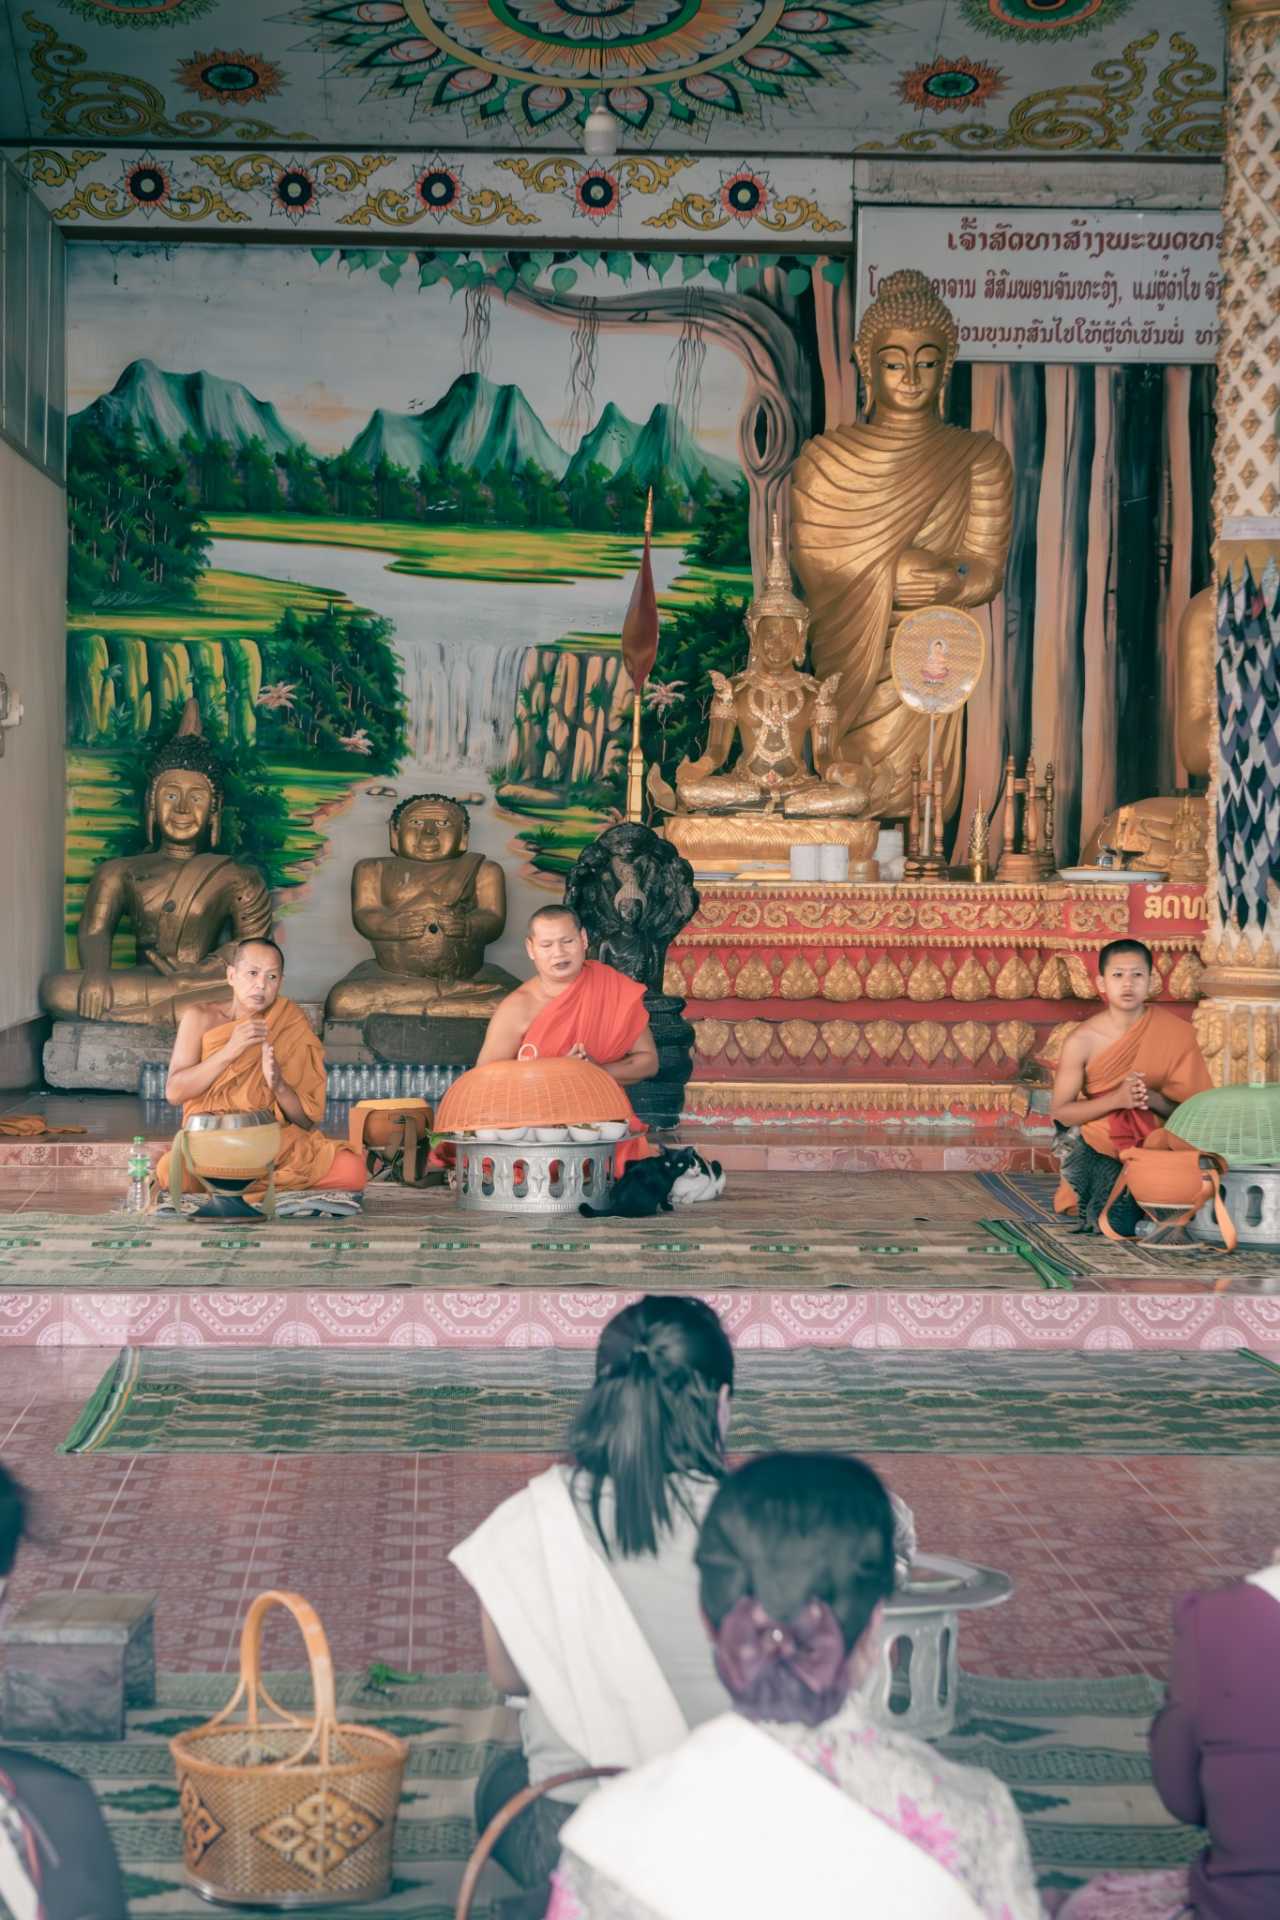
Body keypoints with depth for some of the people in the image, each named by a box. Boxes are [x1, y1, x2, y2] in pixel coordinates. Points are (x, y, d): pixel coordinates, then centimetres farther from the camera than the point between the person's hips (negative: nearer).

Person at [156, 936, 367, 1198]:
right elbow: (174, 1092, -9)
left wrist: (279, 1086, -19)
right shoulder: (201, 1019, 3)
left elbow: (308, 1121, 1)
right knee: (170, 1171, -37)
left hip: (278, 1145, 1)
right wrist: (229, 1051, -19)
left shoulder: (291, 1027, 3)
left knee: (352, 1171, -28)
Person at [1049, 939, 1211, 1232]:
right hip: (1097, 1148, -1)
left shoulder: (1175, 1033, -7)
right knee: (1118, 1224, -23)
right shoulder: (1082, 1041, -9)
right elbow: (1060, 1112, -6)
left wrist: (1152, 1099, -25)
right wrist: (1117, 1099, -20)